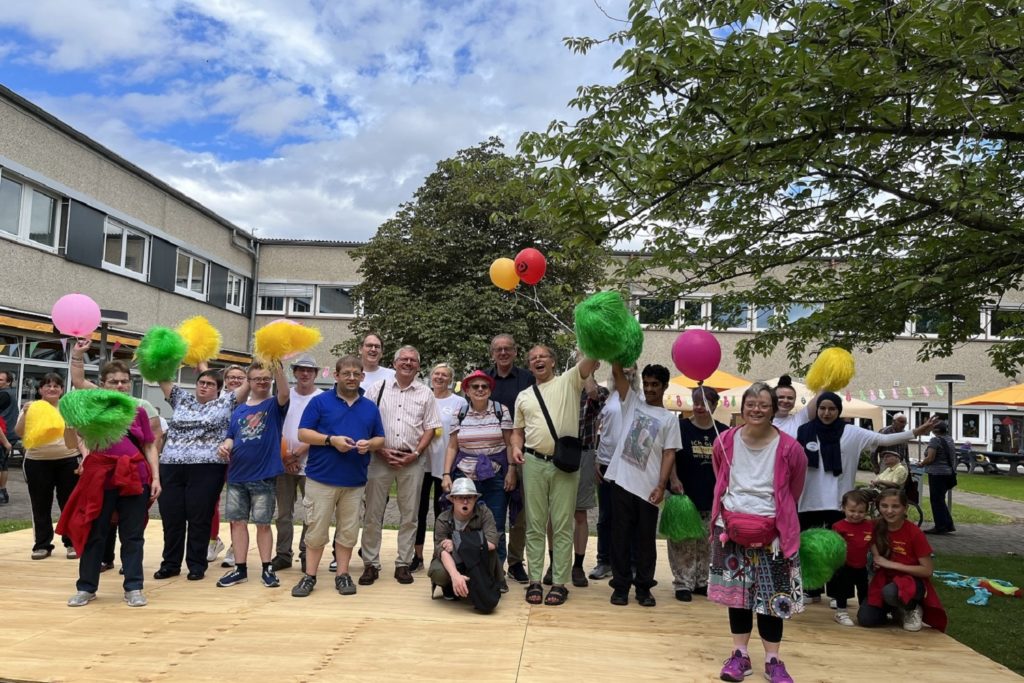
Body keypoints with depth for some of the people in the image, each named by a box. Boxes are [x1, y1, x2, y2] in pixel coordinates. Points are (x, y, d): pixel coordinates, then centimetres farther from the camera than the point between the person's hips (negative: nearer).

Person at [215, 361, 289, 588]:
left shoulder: (274, 405, -1)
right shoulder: (238, 410, 11)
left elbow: (284, 394, -23)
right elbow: (231, 437, 15)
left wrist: (278, 367, -38)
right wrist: (225, 445, -8)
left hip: (264, 476, -4)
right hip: (237, 476, 4)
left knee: (263, 523, 3)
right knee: (237, 521, 7)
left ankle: (267, 568, 15)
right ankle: (240, 569, 17)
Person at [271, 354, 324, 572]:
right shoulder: (285, 396, 6)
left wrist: (297, 453, -11)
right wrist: (284, 454, -6)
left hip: (310, 464, -3)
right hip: (283, 462, 3)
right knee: (284, 512, 8)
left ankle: (307, 554, 13)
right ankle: (283, 554, 17)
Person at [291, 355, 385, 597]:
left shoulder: (370, 407, 11)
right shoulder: (319, 401, 0)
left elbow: (380, 439, 14)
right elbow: (303, 433, -4)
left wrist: (369, 444, -9)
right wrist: (331, 440, -17)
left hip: (355, 481, 3)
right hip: (321, 478, -3)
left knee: (348, 532, 8)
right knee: (316, 530, 3)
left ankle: (342, 575, 20)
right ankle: (309, 576, 15)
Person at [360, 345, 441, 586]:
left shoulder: (425, 394, 8)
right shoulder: (377, 388, 5)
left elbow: (430, 428, 7)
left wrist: (415, 454, -6)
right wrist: (382, 451, -7)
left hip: (412, 460, 1)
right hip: (381, 457, -1)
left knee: (409, 514, 6)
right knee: (373, 513, 2)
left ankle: (403, 564, 16)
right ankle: (370, 564, 11)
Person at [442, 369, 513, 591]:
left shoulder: (501, 411, 2)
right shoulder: (460, 414, 7)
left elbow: (510, 444, 3)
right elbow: (452, 446, 9)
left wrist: (511, 472, -4)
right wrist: (446, 474, 2)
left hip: (495, 477, -1)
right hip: (465, 475, 1)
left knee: (495, 528, 1)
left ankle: (497, 573, 13)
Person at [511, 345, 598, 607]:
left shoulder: (569, 381, 4)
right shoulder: (524, 396, 15)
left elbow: (591, 359, -12)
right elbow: (518, 430, 19)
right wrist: (516, 447, -2)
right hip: (534, 463, 3)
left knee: (562, 525, 1)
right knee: (535, 524, 6)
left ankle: (559, 583, 8)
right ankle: (535, 580, 14)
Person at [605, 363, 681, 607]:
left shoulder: (669, 418, 6)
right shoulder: (632, 403, 11)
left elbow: (669, 454, -1)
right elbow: (617, 372, 2)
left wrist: (661, 486, -11)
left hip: (648, 488, -1)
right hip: (622, 482, 1)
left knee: (645, 539, 8)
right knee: (621, 536, 6)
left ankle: (644, 587, 19)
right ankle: (621, 585, 16)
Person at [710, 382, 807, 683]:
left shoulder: (789, 447, -11)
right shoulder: (725, 441, -3)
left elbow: (794, 491, 4)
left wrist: (777, 515, 10)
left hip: (772, 530, -2)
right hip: (731, 525, 2)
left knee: (773, 594, 4)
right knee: (736, 590, 9)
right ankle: (740, 654, 20)